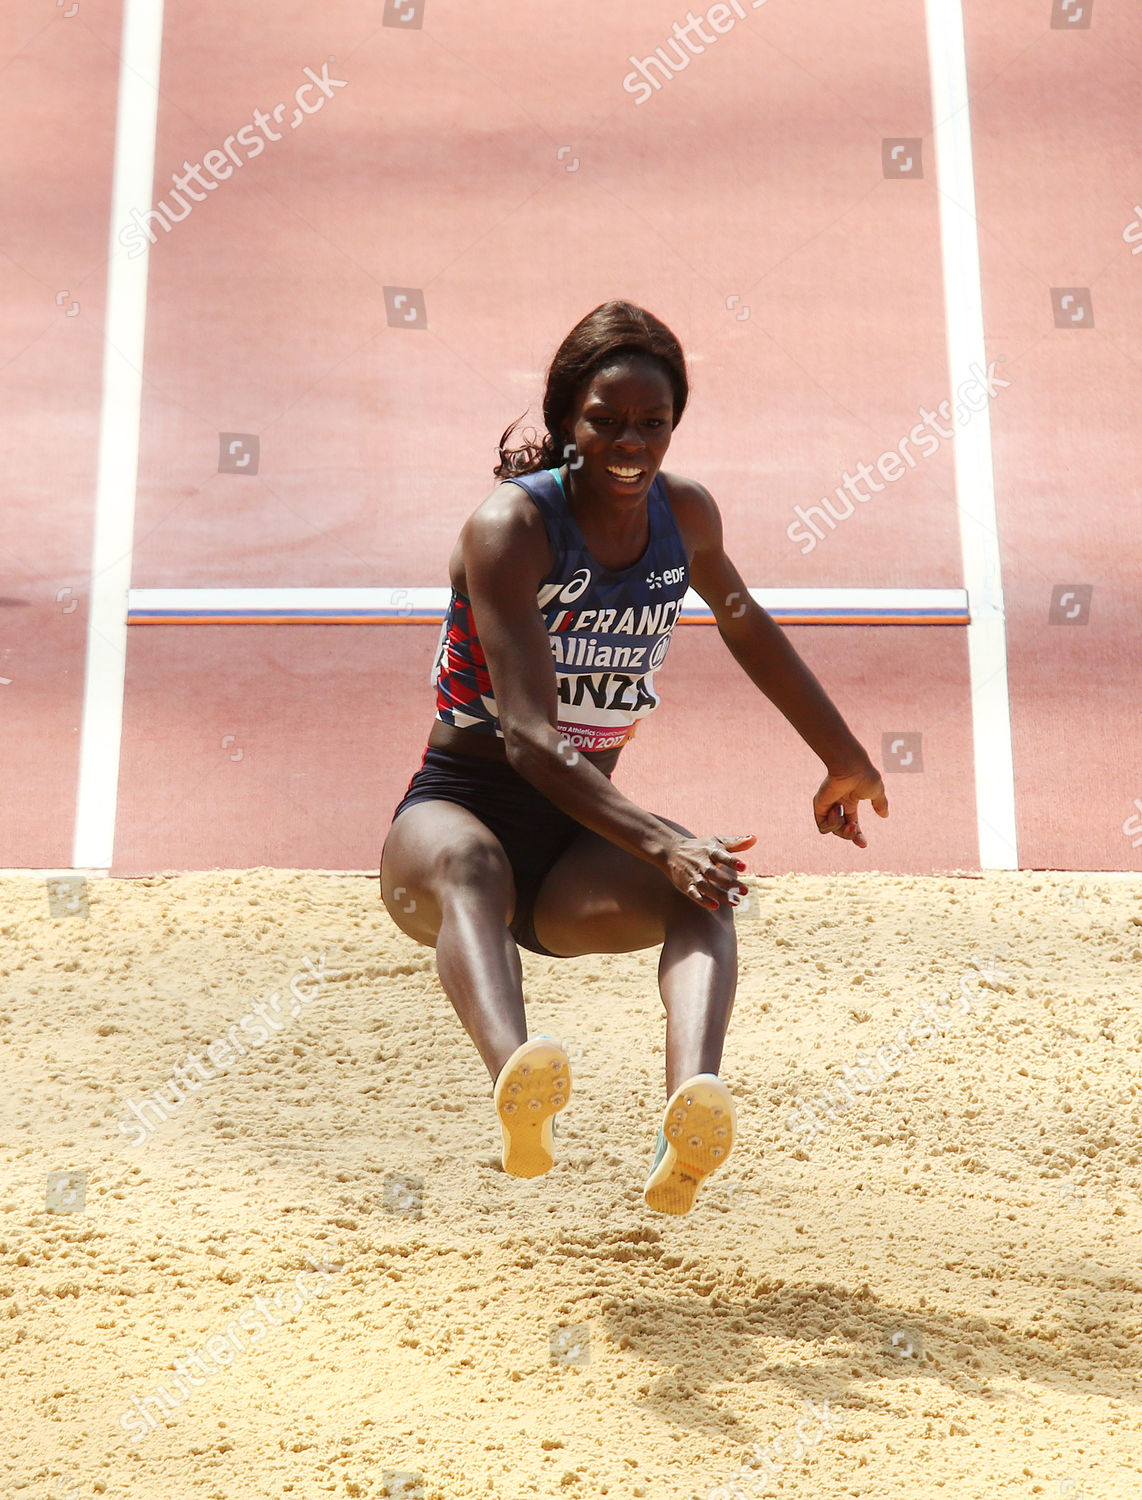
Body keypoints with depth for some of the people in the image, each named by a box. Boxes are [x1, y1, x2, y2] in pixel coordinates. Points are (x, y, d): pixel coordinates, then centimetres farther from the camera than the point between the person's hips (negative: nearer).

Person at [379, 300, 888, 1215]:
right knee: (468, 862, -40)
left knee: (703, 891, -29)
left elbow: (745, 624, 25)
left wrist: (847, 760, 35)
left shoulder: (687, 517, 3)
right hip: (458, 804, -4)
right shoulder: (510, 524, -15)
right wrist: (662, 842, -39)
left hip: (574, 852, 4)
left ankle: (693, 1108, -55)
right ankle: (518, 1089, -67)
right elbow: (528, 736, -25)